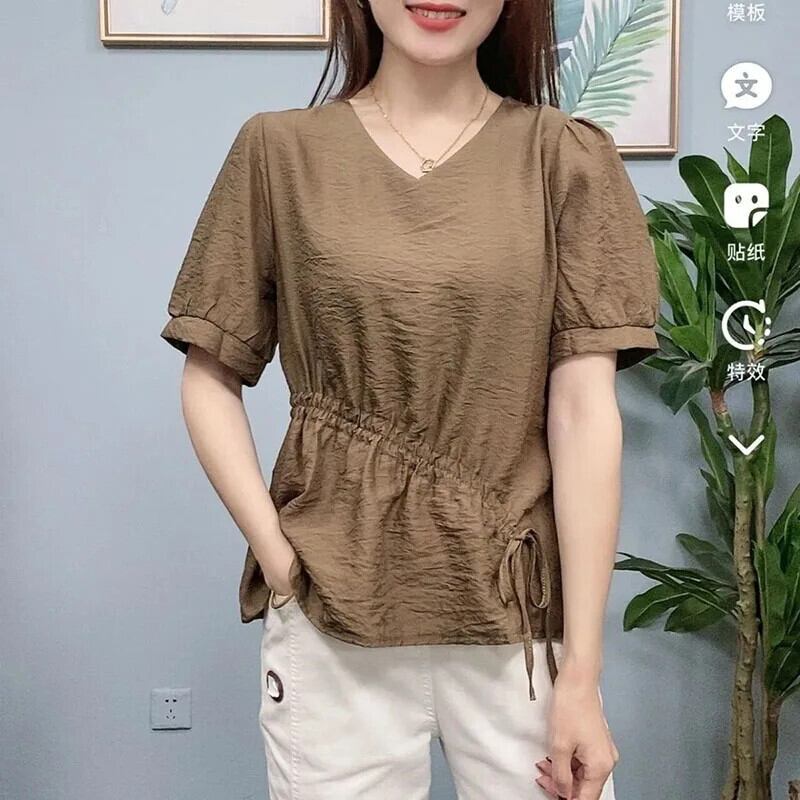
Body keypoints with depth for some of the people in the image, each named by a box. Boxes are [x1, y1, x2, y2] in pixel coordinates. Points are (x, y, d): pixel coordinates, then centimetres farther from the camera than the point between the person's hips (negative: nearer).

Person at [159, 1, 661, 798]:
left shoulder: (567, 157, 0)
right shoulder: (278, 150, 2)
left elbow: (584, 414, -6)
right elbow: (210, 380, 5)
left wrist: (581, 672, -8)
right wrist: (277, 556, -8)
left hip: (522, 619, 0)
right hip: (329, 620, 1)